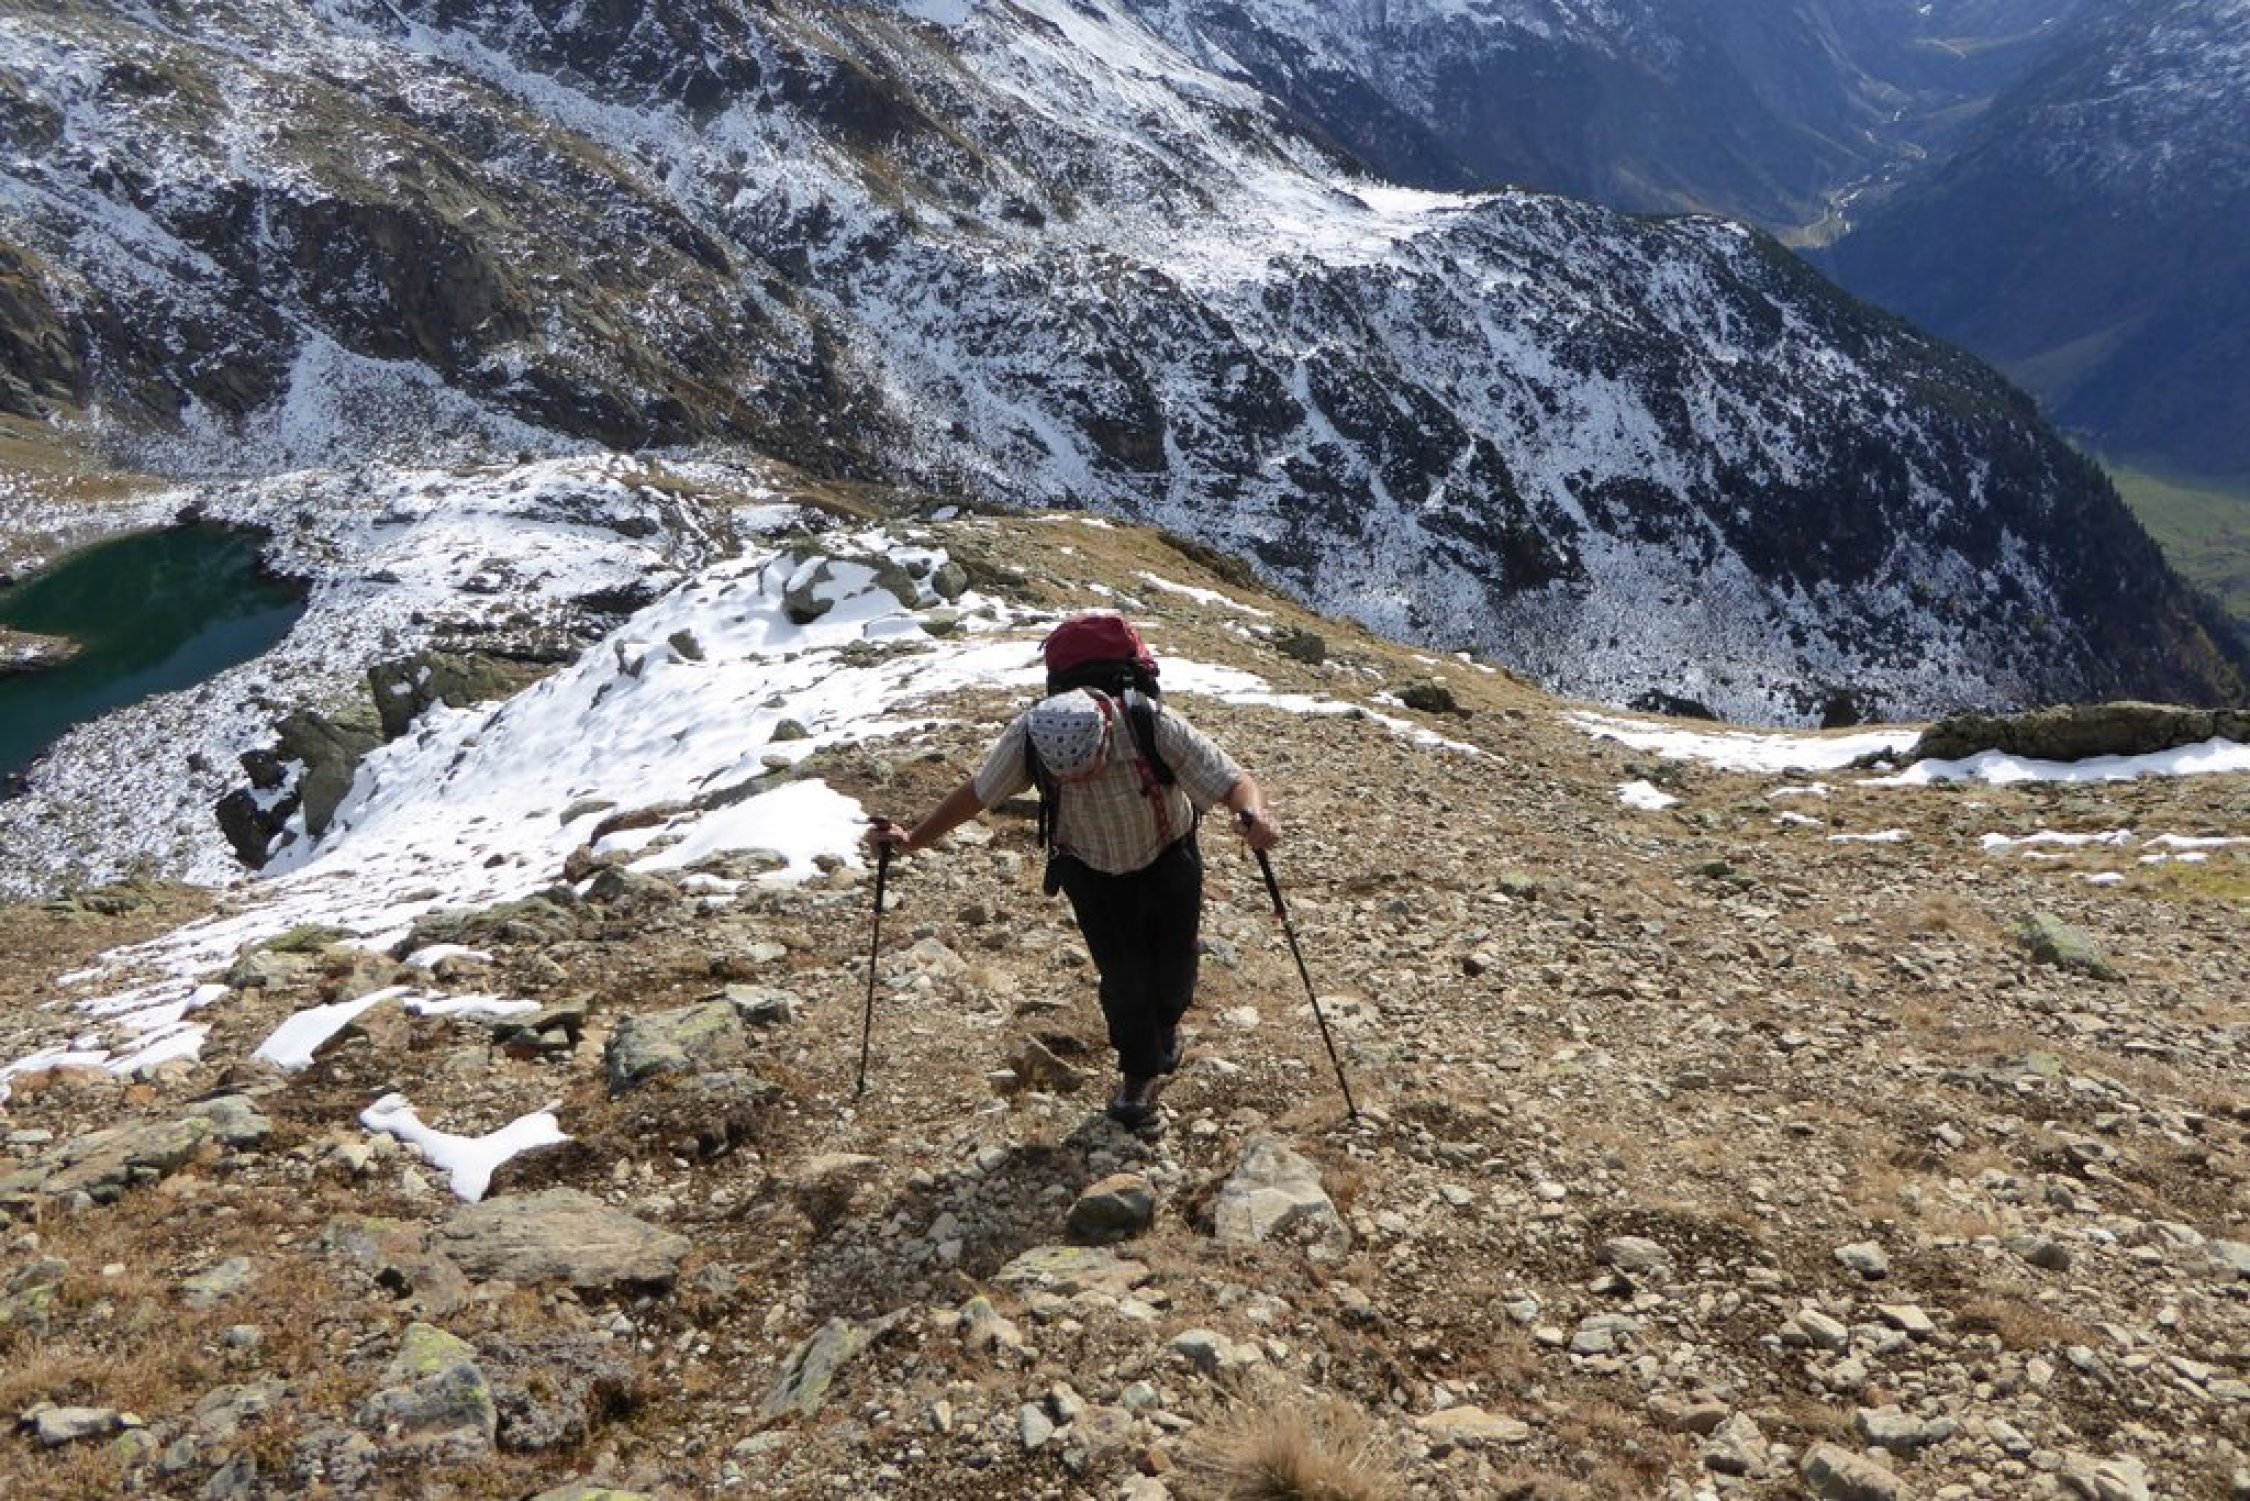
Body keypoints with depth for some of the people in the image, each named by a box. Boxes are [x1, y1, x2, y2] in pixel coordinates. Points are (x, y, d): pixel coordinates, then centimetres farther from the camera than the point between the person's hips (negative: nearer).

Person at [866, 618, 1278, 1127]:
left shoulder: (1154, 728, -39)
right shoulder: (1026, 736, -32)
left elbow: (1234, 781, -36)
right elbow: (977, 793, -13)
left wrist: (1254, 814, -58)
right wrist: (914, 839, -10)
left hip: (1167, 859, -1)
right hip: (1091, 869, 1)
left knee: (1173, 968, 10)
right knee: (1121, 975, -2)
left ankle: (1165, 1025, 46)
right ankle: (1140, 1073, 24)